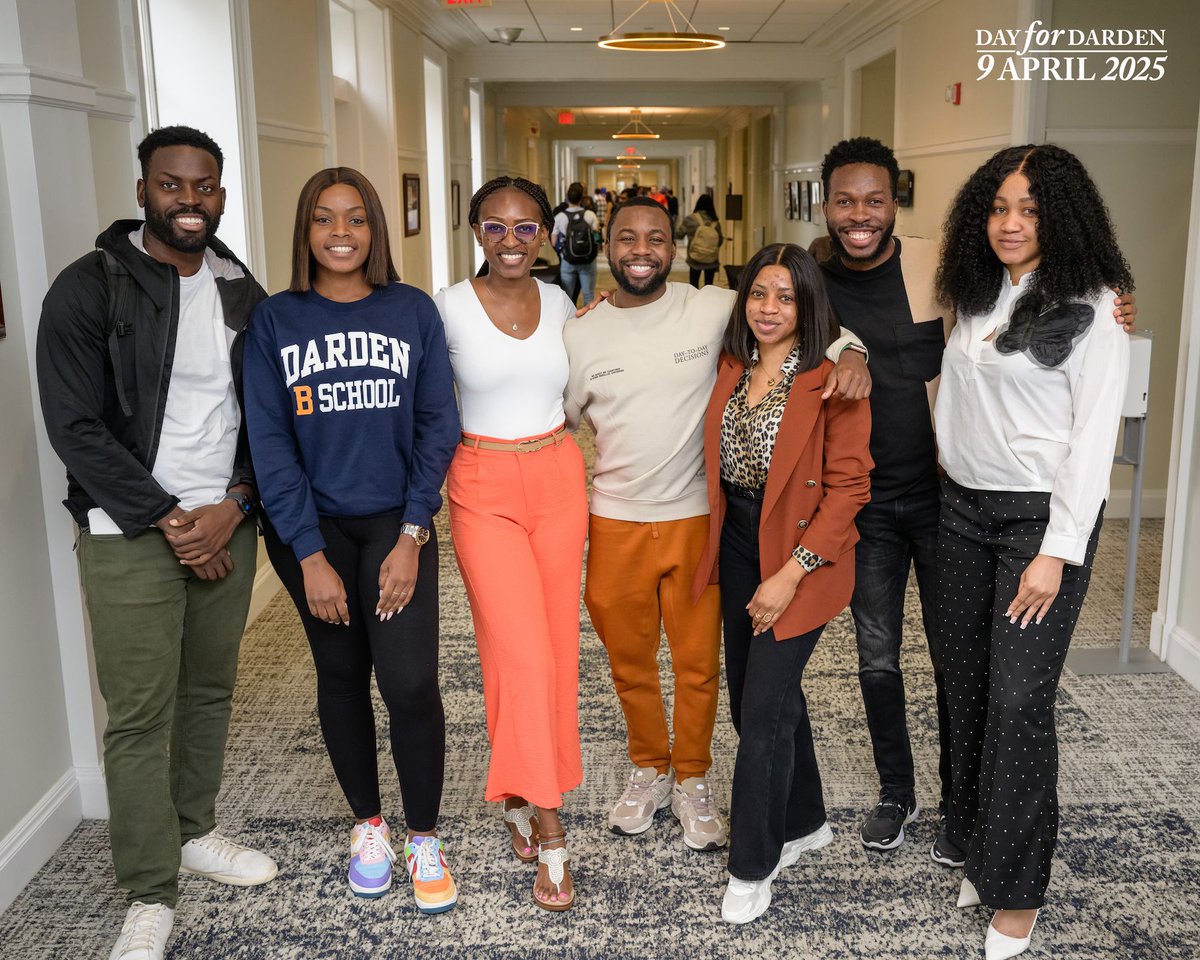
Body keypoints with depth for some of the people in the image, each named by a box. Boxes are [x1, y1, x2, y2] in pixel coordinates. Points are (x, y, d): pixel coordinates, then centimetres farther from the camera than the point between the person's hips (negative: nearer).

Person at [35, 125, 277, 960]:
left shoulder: (242, 293, 7)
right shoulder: (89, 289, -8)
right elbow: (76, 428, -11)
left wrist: (232, 506, -8)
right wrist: (168, 522, -13)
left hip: (226, 526, 5)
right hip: (130, 536, -4)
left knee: (210, 692, 14)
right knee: (140, 716, 0)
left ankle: (194, 831, 34)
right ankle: (152, 893, 14)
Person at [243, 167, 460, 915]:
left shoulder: (413, 311, -1)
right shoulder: (275, 320, -1)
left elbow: (438, 427, -2)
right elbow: (270, 441, -5)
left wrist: (412, 537, -9)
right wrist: (309, 555, -10)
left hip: (396, 523, -1)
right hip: (312, 526, 1)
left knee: (410, 682, -9)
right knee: (341, 677, 11)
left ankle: (424, 838, 12)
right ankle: (368, 824, 31)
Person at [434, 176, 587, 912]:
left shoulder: (561, 305, 6)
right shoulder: (447, 309, -5)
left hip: (559, 479, 4)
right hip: (484, 488, -4)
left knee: (557, 648, 7)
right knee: (524, 655, -8)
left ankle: (522, 798, 29)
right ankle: (549, 834, 5)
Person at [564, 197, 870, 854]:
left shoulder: (713, 310, -7)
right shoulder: (579, 335, 0)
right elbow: (559, 425, 11)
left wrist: (849, 351, -22)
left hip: (696, 518, -2)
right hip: (615, 523, 2)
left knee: (698, 664, 10)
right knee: (629, 662, 16)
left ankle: (691, 780, 32)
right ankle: (649, 770, 39)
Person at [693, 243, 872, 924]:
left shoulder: (832, 381, -14)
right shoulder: (732, 370, 6)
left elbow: (849, 485, -16)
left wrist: (792, 573, -19)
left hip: (802, 556, -7)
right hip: (738, 546, 7)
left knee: (763, 710, -4)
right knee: (759, 694, 16)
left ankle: (752, 868, 14)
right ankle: (805, 822, 38)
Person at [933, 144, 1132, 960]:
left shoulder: (1093, 309, -8)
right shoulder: (978, 297, 10)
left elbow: (1094, 436, -12)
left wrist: (1058, 552, -16)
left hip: (1042, 518, -6)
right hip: (964, 510, 6)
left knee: (1019, 700, -3)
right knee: (968, 686, 10)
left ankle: (1015, 892, 12)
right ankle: (978, 846, 27)